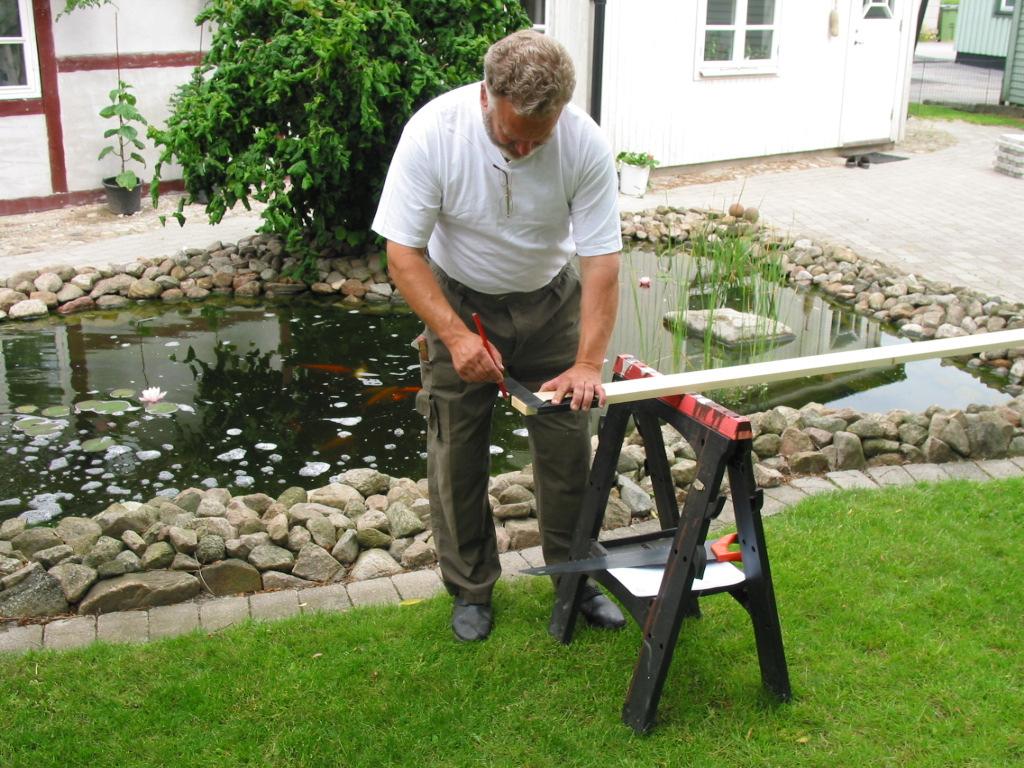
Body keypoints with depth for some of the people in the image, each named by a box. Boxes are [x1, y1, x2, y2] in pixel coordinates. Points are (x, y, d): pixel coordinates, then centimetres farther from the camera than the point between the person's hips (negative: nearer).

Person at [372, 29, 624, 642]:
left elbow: (603, 259, -19)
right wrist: (455, 335, -29)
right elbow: (403, 251, -21)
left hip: (550, 299, 1)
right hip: (458, 300, -1)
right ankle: (471, 589, 21)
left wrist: (588, 364, -25)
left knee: (568, 446, 5)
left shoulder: (585, 143, -24)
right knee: (456, 453, 3)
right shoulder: (433, 132, -27)